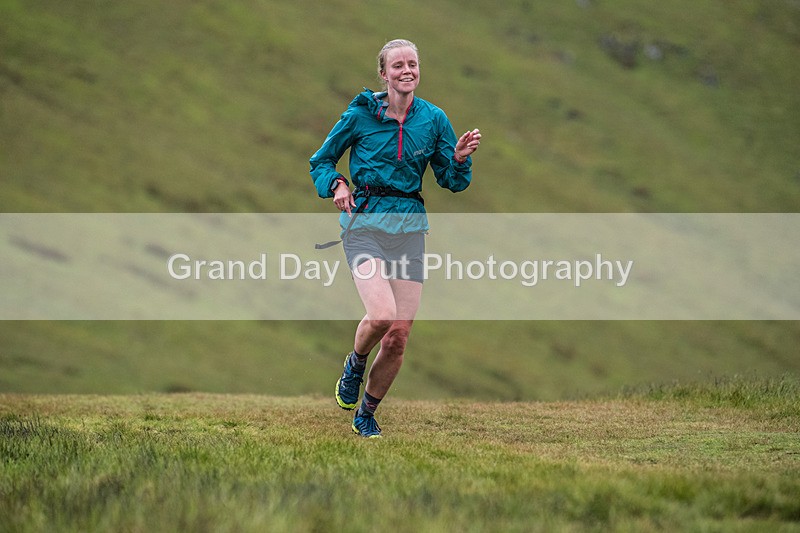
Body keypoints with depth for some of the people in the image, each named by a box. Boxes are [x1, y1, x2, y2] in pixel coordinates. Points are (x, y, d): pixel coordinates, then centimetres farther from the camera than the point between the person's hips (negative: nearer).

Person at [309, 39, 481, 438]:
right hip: (364, 221, -3)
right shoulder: (361, 115, 0)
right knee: (382, 315, -25)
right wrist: (336, 184, -9)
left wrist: (459, 159, -10)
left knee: (399, 336, -2)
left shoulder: (434, 119, 7)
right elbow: (320, 161, 11)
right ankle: (355, 365, 10)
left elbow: (452, 182, 11)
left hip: (409, 226, 3)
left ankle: (366, 415, 20)